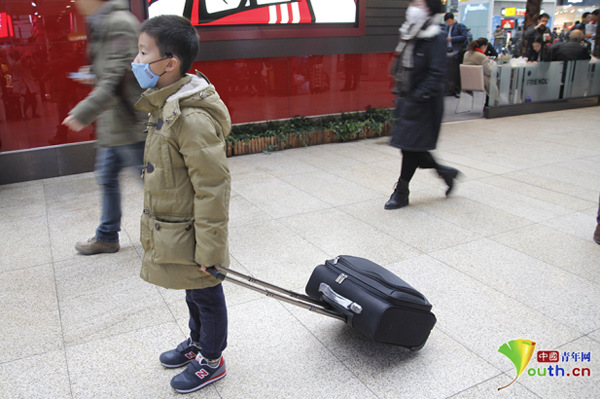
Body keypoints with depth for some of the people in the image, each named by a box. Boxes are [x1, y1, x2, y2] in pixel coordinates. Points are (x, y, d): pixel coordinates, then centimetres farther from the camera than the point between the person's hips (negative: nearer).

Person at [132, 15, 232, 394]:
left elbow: (213, 190, -27)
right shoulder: (167, 107, 4)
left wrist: (209, 249, -22)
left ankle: (211, 361, 34)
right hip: (170, 232, 9)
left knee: (206, 295, 13)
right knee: (194, 293, 26)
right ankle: (197, 343, 48)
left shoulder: (193, 119, -28)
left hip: (190, 235, -9)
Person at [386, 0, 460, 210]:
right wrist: (400, 93, 12)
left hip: (423, 102, -8)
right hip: (407, 99, 8)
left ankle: (402, 192, 12)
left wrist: (419, 95, -23)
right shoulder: (410, 35, 10)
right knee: (408, 144, 11)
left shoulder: (435, 38, -13)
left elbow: (436, 73, -19)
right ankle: (443, 171, 31)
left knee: (411, 144, -1)